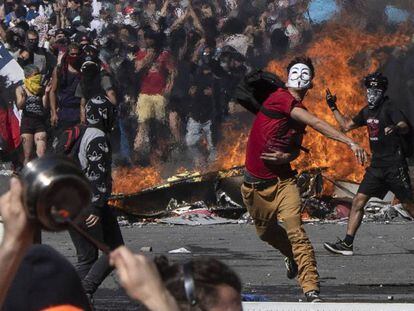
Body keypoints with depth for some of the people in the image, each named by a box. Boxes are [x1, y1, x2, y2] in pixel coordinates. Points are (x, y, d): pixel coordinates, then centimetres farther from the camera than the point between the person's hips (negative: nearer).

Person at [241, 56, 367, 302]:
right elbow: (317, 124, -25)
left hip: (283, 180, 3)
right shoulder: (280, 98, -15)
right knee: (266, 232, 17)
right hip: (255, 184, -3)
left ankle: (312, 290, -21)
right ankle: (293, 257, 48)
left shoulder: (301, 113, 6)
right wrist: (351, 143, -32)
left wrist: (286, 157, -10)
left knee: (295, 231, -16)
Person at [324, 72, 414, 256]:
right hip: (376, 165, 7)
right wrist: (333, 108, 22)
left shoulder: (389, 108, -11)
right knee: (358, 201, -1)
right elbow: (346, 126, 25)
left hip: (395, 165, -7)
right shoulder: (367, 111, 12)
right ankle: (347, 244, -1)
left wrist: (395, 128, -50)